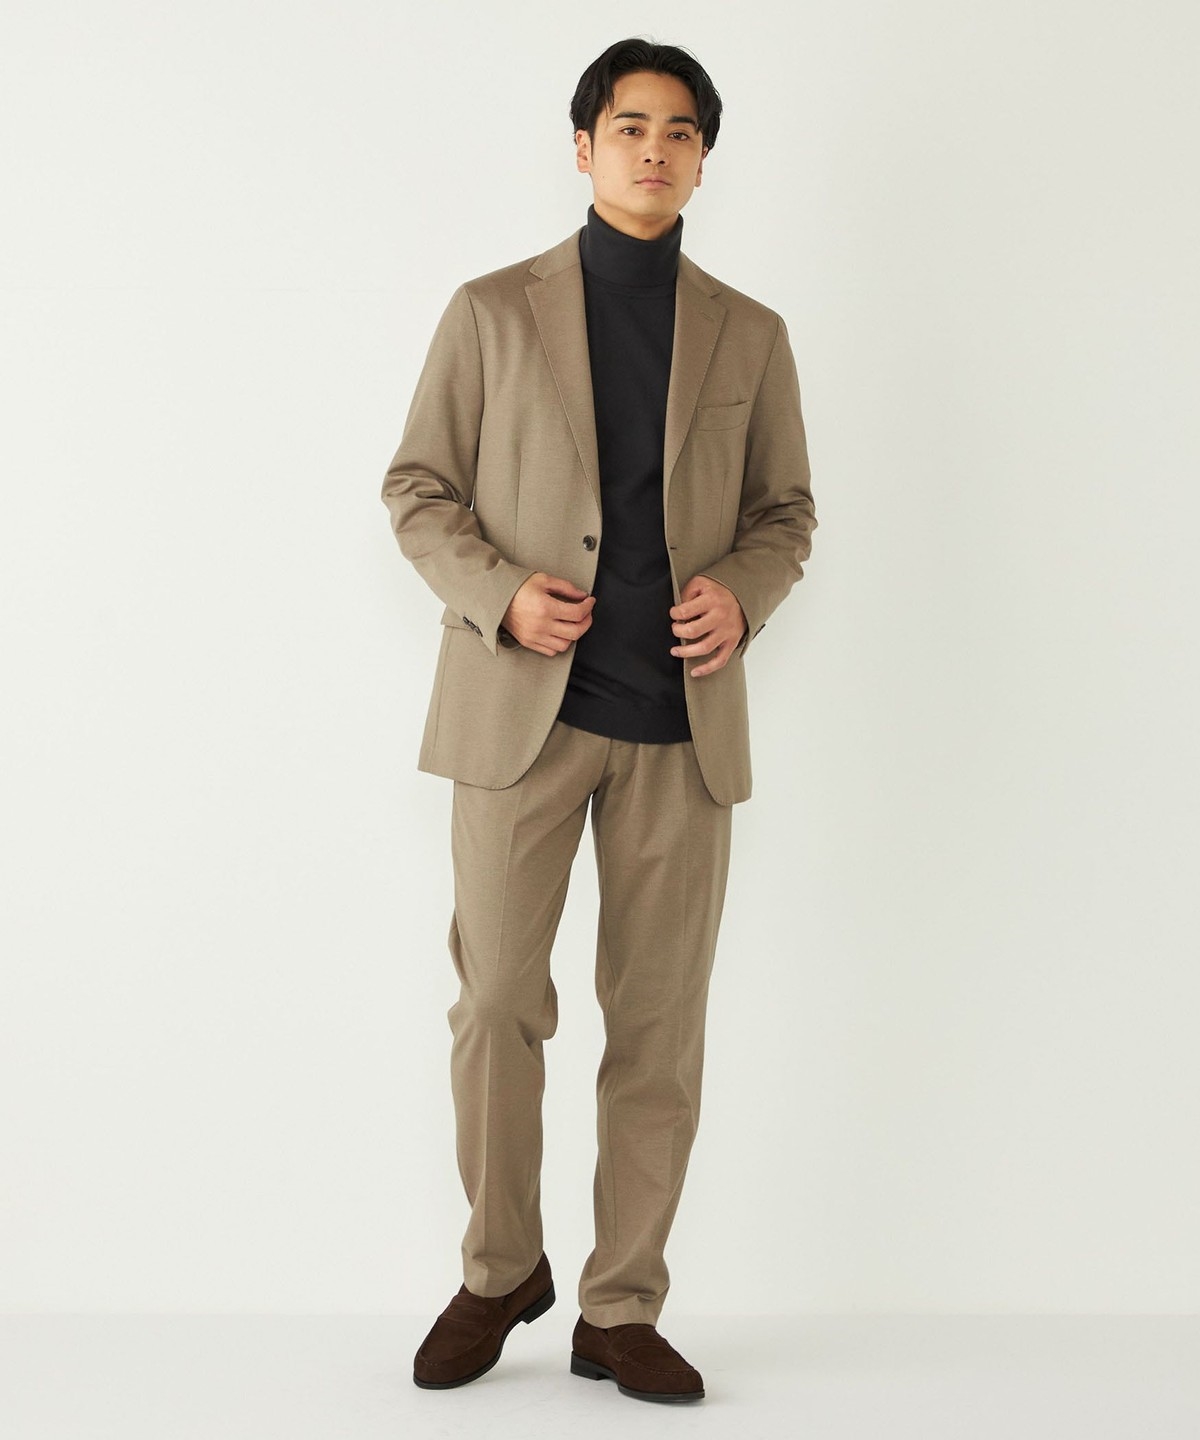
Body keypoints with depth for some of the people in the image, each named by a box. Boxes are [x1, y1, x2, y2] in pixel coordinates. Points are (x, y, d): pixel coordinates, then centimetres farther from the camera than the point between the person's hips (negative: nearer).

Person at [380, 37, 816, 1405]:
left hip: (681, 717, 2)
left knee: (660, 1024, 4)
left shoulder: (749, 336, 10)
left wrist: (743, 593, -7)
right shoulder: (492, 312, 5)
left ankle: (622, 1310, 17)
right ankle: (501, 1269, 21)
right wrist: (497, 594, -12)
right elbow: (416, 487, 6)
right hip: (523, 702, -1)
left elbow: (784, 510, 15)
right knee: (496, 1001, -2)